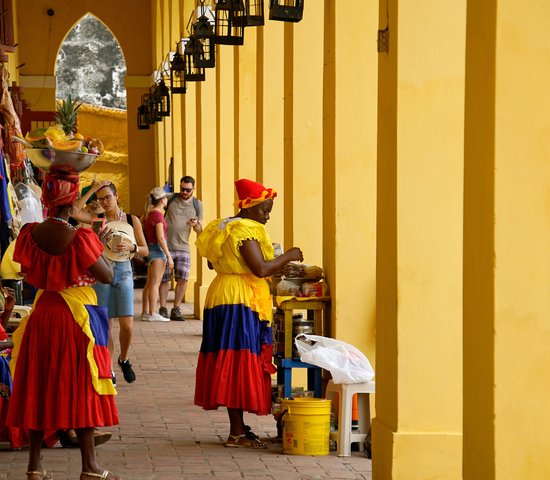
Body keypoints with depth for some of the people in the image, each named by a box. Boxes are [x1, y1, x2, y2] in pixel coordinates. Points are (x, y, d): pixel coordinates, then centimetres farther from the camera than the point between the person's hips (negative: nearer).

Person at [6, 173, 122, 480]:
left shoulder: (30, 233, -4)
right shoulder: (80, 238, -19)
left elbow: (30, 273, 9)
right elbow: (108, 277, -12)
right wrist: (99, 247, 3)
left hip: (42, 315, 5)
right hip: (76, 316, -5)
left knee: (39, 387, 11)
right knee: (80, 388, 3)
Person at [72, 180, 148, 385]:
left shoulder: (132, 220, 4)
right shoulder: (97, 219, 3)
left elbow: (145, 250, 3)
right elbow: (73, 212, -15)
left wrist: (131, 247, -18)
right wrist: (92, 190, -13)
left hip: (123, 272, 0)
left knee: (127, 325, -7)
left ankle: (124, 359, 20)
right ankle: (107, 370, 12)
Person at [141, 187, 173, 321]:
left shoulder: (149, 213, 11)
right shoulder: (157, 215, -15)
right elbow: (160, 237, -19)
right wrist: (169, 256, -18)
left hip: (151, 248, 9)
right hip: (158, 249, -9)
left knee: (149, 283, 11)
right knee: (155, 283, -9)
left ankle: (145, 313, 13)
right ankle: (152, 314, -11)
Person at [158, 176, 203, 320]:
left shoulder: (197, 204, 8)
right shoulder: (170, 199, 0)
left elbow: (199, 230, 10)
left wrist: (195, 225, -13)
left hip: (183, 247, 2)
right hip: (165, 246, -2)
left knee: (183, 279, -7)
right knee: (164, 279, 1)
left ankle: (176, 310, 3)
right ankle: (163, 309, 8)